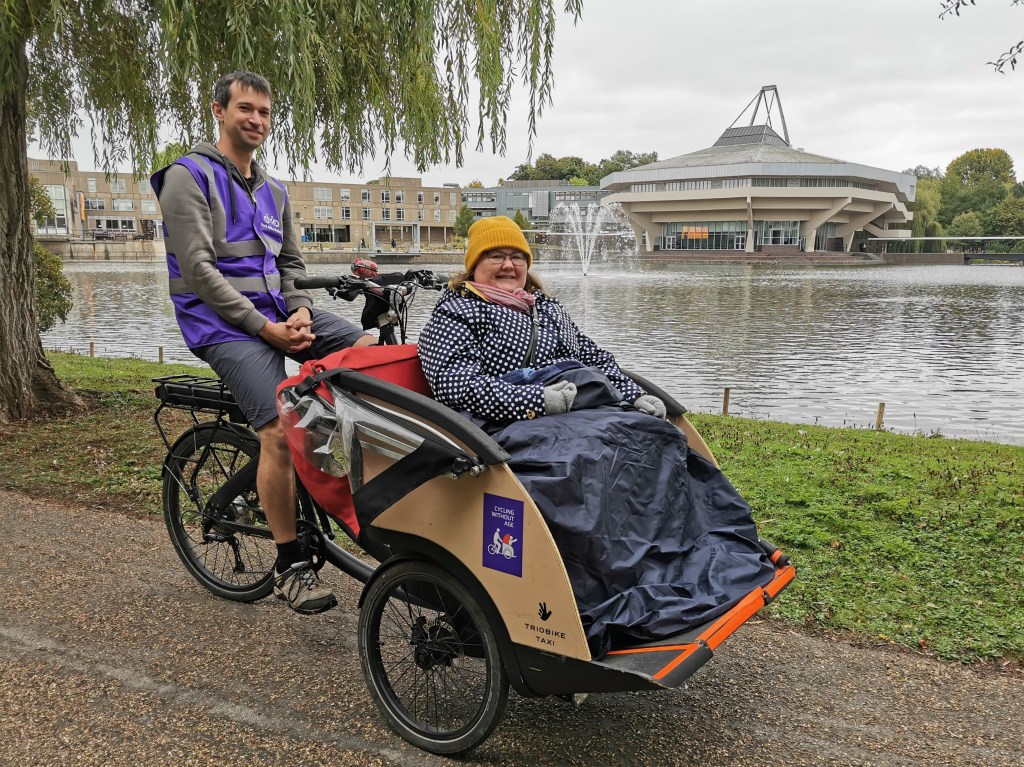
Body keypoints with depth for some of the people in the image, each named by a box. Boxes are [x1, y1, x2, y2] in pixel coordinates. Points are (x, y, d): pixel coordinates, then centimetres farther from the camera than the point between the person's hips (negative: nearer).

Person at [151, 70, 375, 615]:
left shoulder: (273, 190, 19)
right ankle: (290, 566, -8)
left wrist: (300, 310, -2)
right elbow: (197, 267, -13)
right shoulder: (189, 176, -4)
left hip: (278, 311, 7)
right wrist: (262, 326, -18)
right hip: (224, 323, -7)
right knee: (279, 432, -23)